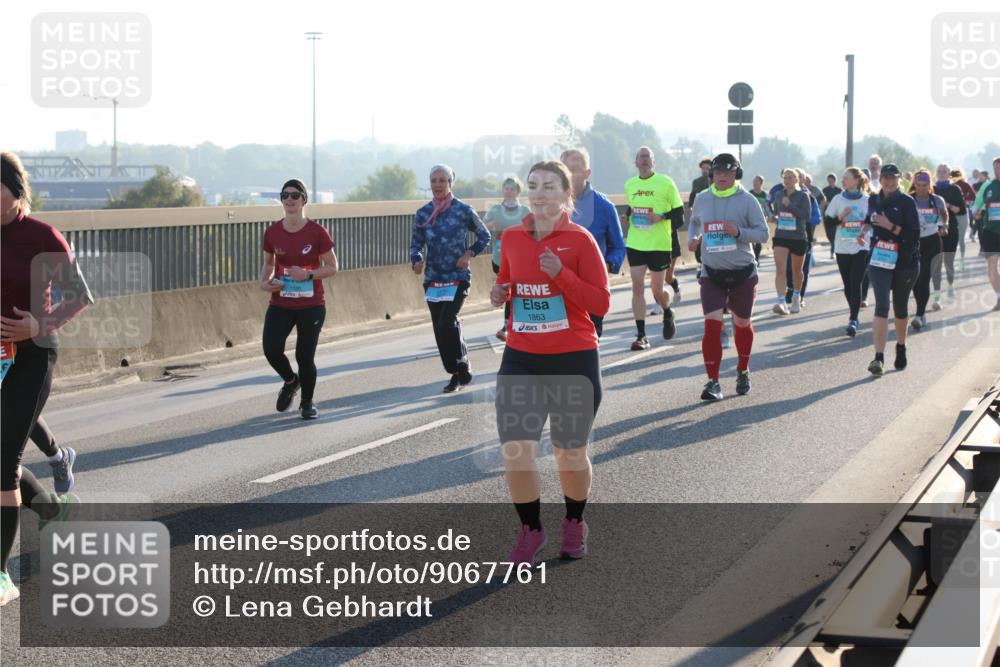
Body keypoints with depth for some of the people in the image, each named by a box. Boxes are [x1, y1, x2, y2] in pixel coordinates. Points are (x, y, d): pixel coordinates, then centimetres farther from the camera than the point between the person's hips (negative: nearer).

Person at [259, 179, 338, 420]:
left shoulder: (317, 232, -8)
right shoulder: (272, 232, 1)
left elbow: (332, 267, -2)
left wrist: (308, 274, -18)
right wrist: (264, 282, -4)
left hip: (311, 306, -3)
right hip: (280, 304, 3)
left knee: (305, 357, -2)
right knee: (271, 349, -13)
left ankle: (307, 403, 24)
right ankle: (291, 381, 21)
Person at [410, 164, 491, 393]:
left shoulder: (463, 210, -3)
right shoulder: (423, 213, 6)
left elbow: (484, 236, 8)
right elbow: (416, 244, 6)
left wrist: (469, 254, -7)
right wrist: (417, 261, -16)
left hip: (458, 278, -4)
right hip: (432, 280, 4)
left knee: (447, 324, -20)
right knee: (440, 331, 5)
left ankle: (463, 364, 2)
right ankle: (457, 374, 19)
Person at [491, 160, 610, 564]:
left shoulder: (579, 240, -9)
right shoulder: (512, 238, 4)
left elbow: (601, 303, -11)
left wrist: (561, 273, -23)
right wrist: (500, 294, -1)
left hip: (574, 362, -3)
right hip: (521, 360, 3)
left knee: (570, 455, 10)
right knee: (515, 451, -9)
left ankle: (574, 524, 37)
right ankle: (530, 530, 13)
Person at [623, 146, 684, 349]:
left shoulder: (665, 182, -4)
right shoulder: (629, 185, 8)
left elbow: (679, 212, -1)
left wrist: (661, 217, -18)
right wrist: (626, 215, 2)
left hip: (659, 245, -3)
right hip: (635, 245, 3)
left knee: (657, 290, 5)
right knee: (637, 287, -5)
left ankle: (667, 315, 39)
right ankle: (641, 336, -2)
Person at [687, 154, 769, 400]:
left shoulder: (747, 200, -7)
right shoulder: (702, 199, 3)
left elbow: (763, 234, -7)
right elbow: (694, 221, 22)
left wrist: (739, 232, -24)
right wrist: (693, 238, 1)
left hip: (743, 272, -1)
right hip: (711, 272, 1)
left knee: (742, 324, 14)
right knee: (712, 324, -12)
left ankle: (743, 372, 36)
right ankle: (713, 382, -10)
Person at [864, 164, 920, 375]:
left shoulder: (907, 202, -7)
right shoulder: (874, 200, 6)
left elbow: (914, 234, -14)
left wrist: (890, 226, -21)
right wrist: (868, 224, 8)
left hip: (905, 262, -1)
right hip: (879, 261, 1)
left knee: (900, 308, 14)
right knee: (882, 306, -14)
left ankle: (901, 349, 38)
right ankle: (879, 357, -22)